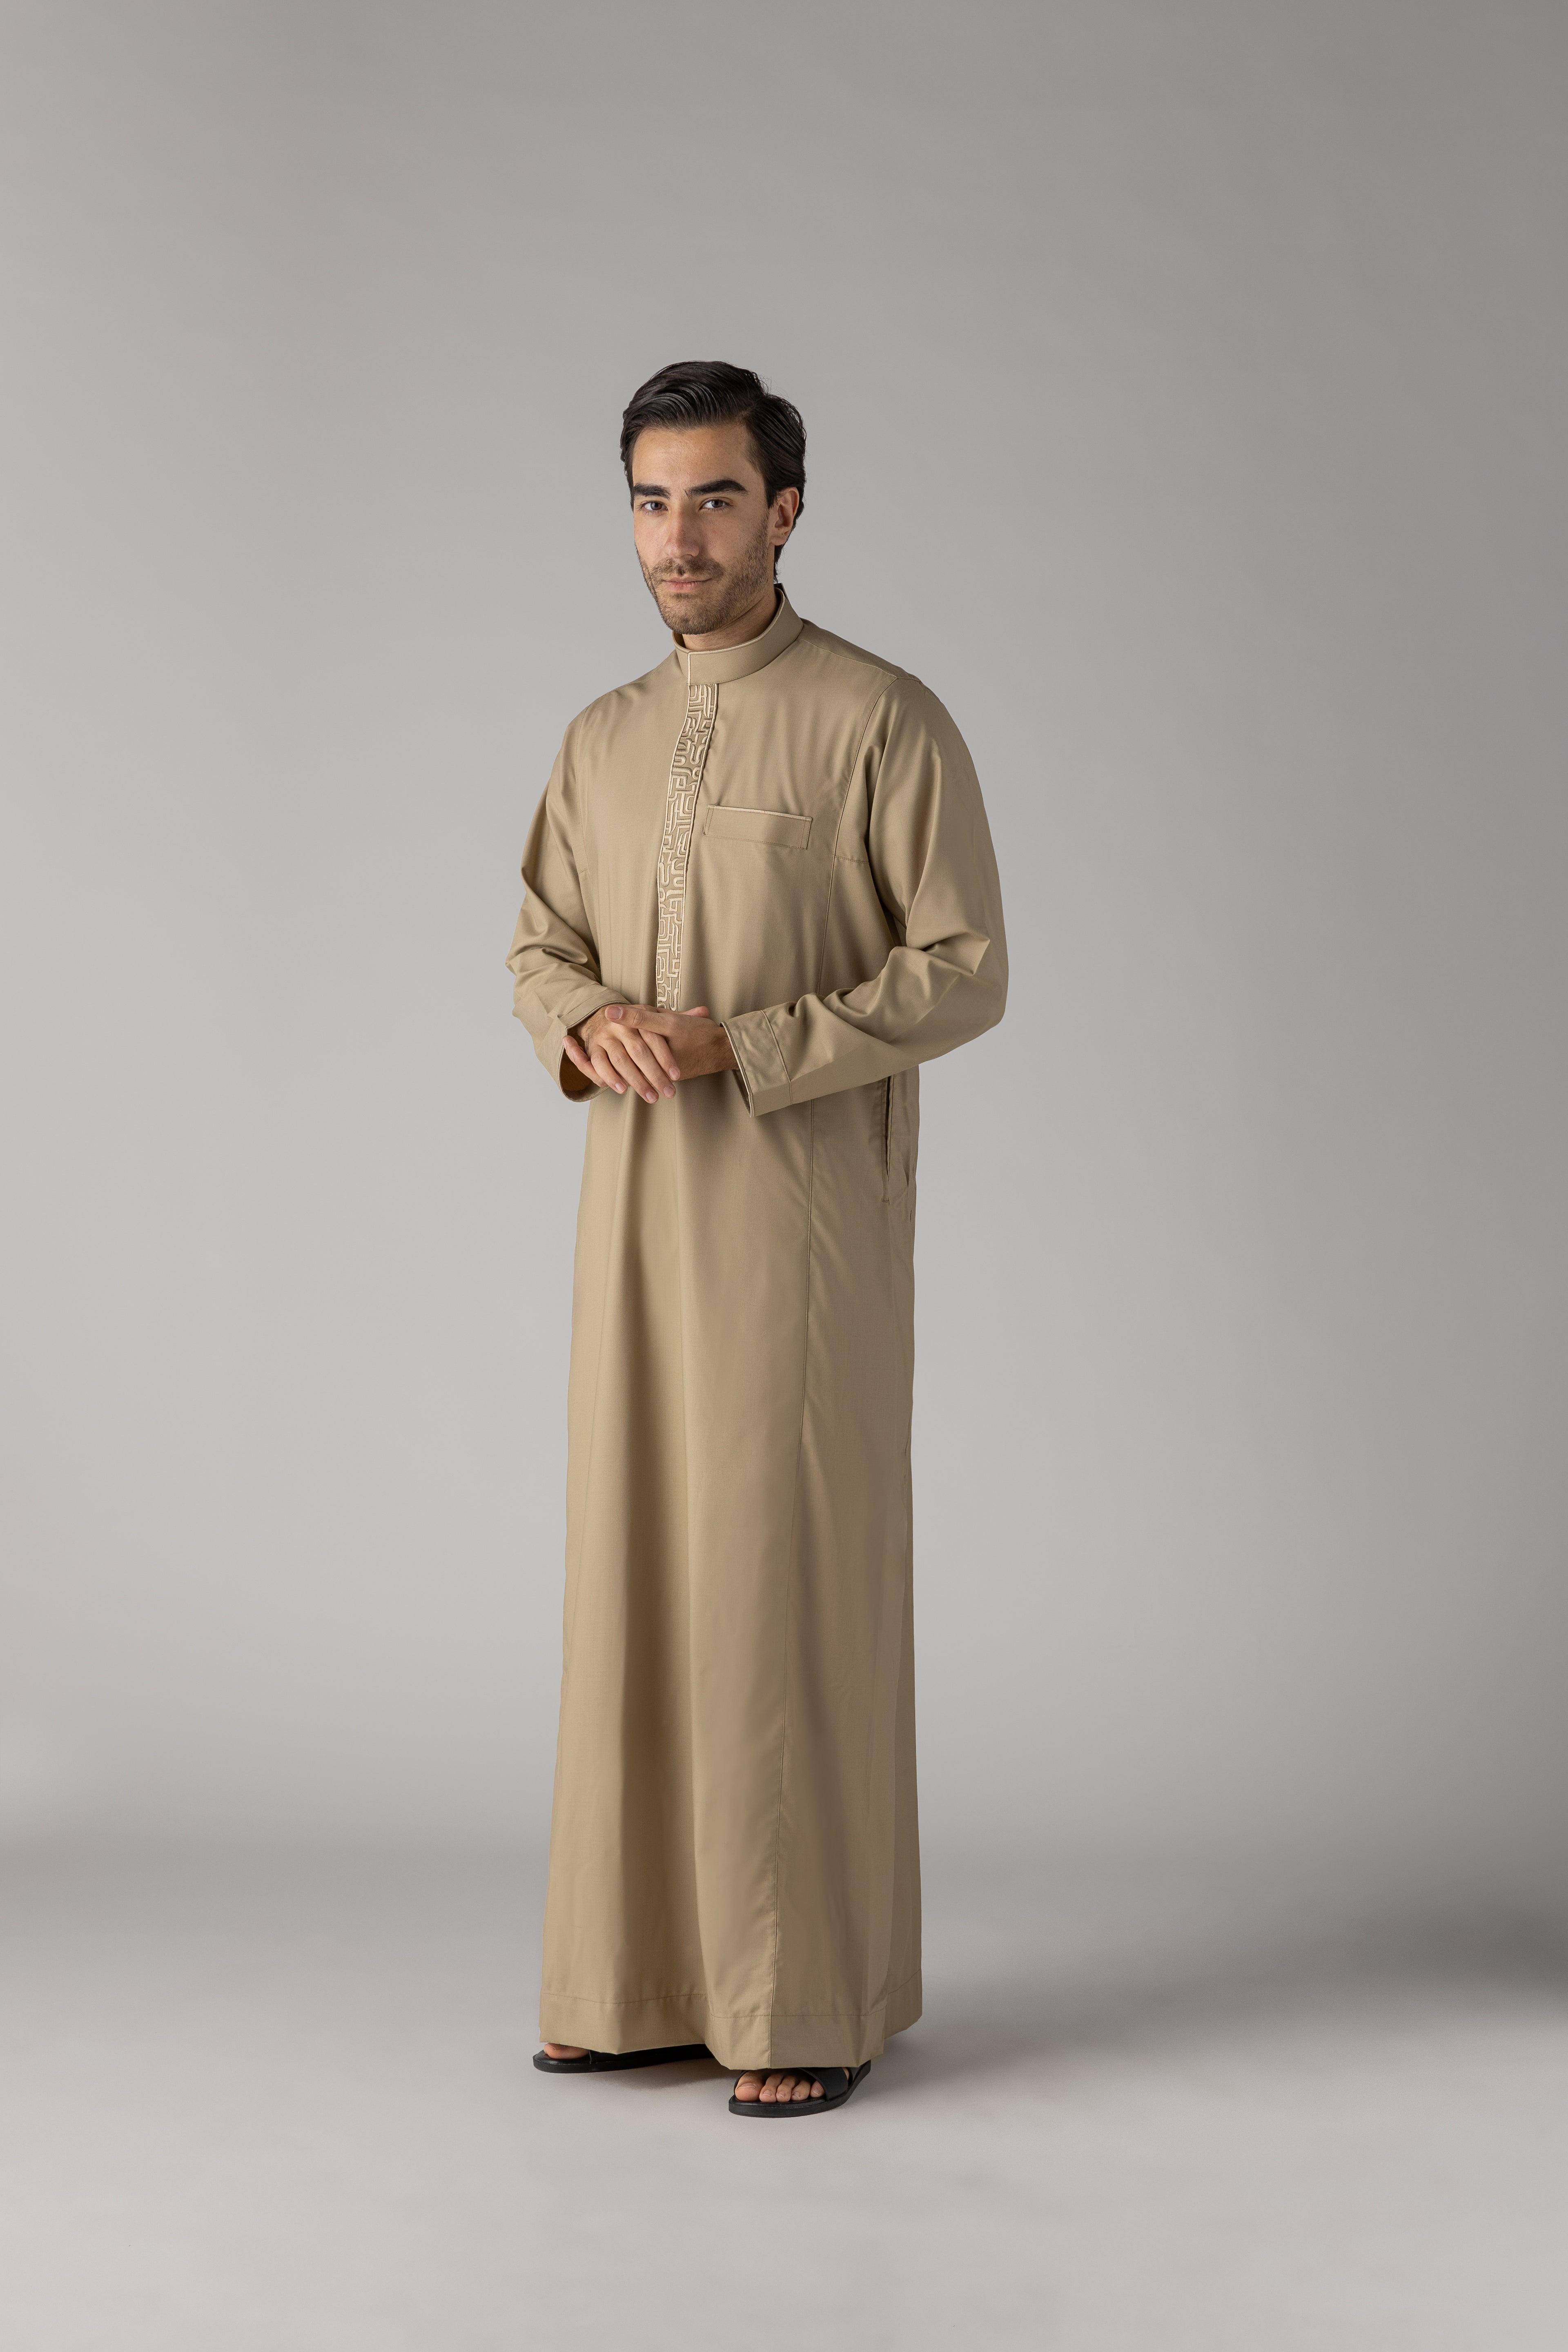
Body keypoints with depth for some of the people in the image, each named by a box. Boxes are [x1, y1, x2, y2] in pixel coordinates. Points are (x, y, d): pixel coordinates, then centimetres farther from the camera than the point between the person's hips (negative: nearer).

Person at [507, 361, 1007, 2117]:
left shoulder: (883, 721, -6)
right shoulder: (603, 742, 14)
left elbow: (965, 971, -9)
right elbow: (542, 952, 17)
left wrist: (741, 1044, -19)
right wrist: (587, 1025, -8)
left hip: (805, 1216, -6)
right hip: (636, 1211, 6)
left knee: (790, 1582, -5)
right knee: (639, 1572, 8)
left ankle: (818, 1998, 7)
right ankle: (654, 1974, 19)